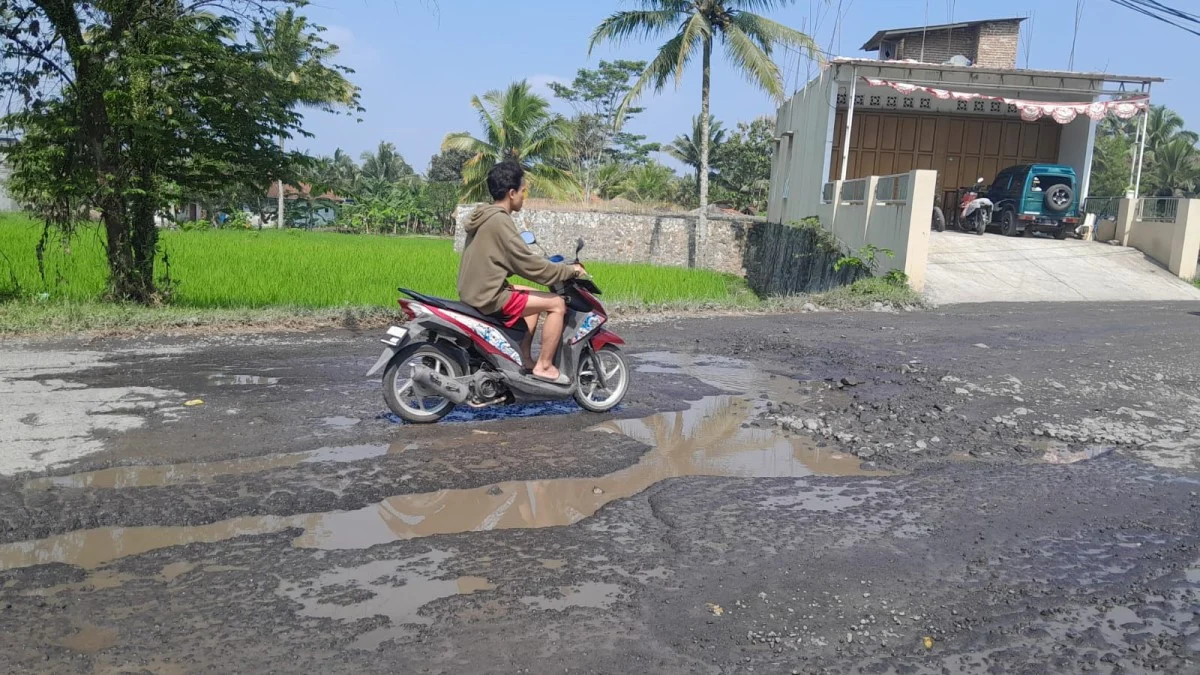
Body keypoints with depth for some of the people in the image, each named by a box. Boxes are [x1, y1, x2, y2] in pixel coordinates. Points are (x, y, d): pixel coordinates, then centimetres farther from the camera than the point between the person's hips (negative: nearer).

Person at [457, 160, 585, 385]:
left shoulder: (484, 217, 13)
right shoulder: (499, 221, -18)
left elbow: (516, 260, 19)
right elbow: (529, 264, -17)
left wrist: (559, 268, 18)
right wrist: (569, 271, -6)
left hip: (475, 292, 10)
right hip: (488, 297, -10)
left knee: (533, 295, 26)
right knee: (557, 304, -6)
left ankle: (524, 359, 22)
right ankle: (544, 366, 1)